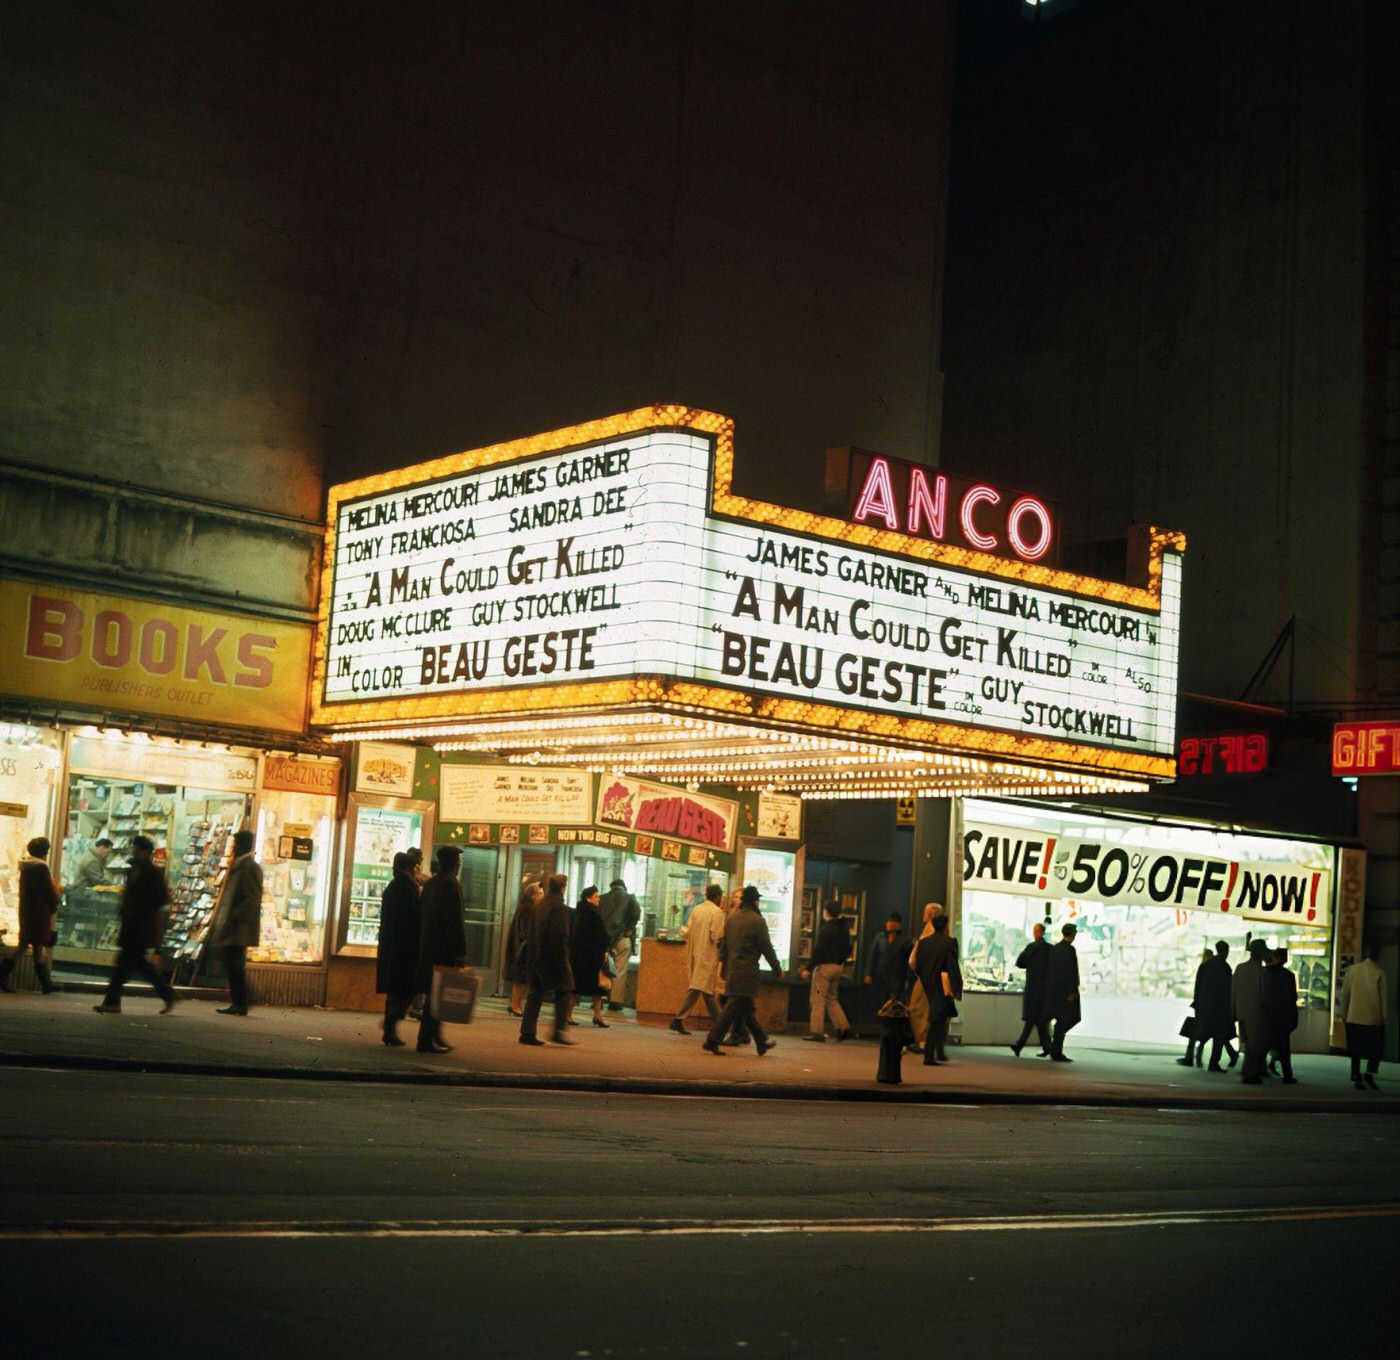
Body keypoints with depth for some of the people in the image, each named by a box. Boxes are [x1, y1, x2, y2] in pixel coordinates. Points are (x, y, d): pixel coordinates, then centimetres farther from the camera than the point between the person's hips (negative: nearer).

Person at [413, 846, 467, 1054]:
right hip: (444, 949, -9)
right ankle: (428, 1040, -5)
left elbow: (421, 915, 16)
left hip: (428, 947, 9)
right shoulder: (451, 884, -13)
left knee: (433, 993, 14)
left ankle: (434, 1037, 20)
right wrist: (461, 951, -17)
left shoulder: (431, 883, 13)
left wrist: (422, 946, 19)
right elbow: (456, 921, -18)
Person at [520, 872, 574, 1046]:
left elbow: (529, 933, 15)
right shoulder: (559, 908, -13)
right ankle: (558, 1030, -2)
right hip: (551, 958, -8)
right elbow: (560, 937, -18)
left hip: (534, 956, 8)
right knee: (563, 992, 3)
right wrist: (563, 960, -14)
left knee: (535, 994, 9)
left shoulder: (538, 906, 12)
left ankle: (527, 1032, 6)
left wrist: (531, 954, 18)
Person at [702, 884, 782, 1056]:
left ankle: (761, 1043, 26)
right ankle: (712, 1041, -12)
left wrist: (725, 969, 23)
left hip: (732, 970, 8)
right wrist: (778, 970, 4)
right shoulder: (757, 921, -10)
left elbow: (723, 946, 14)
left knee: (747, 1008, 15)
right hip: (747, 973, -8)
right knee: (733, 1008, -7)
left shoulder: (731, 919, 10)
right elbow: (767, 948, -7)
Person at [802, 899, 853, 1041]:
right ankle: (843, 1027, 8)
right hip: (839, 966, 8)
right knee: (832, 999, 19)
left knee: (817, 999, -3)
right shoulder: (845, 928, 9)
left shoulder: (827, 929, -16)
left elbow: (819, 950, -20)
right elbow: (847, 948, 16)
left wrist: (809, 968, -18)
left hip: (825, 966, -8)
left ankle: (816, 1031, -6)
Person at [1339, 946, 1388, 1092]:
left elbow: (1345, 994, 3)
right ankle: (1370, 1074, -11)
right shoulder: (1379, 973, -7)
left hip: (1353, 1018, 2)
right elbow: (1383, 998, -3)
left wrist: (1343, 1014, 12)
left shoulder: (1352, 970, 0)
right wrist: (1384, 1017, 6)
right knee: (1375, 1049, 7)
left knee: (1356, 1050, 9)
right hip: (1373, 1019, -2)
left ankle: (1356, 1078, 7)